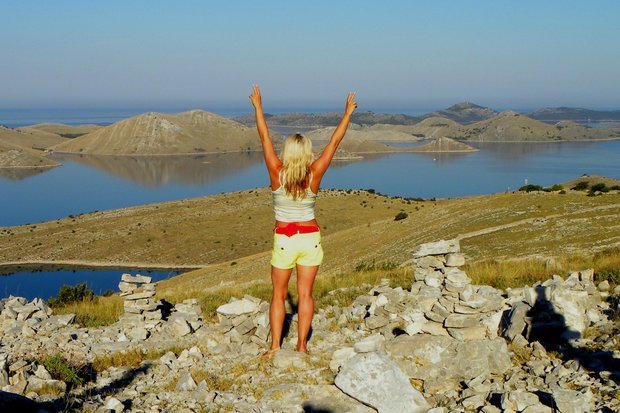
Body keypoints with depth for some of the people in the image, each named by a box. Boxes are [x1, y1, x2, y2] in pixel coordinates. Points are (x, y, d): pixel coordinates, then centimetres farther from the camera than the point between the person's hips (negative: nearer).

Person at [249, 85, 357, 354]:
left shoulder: (277, 173, -15)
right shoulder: (314, 175, -12)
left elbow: (264, 138, -7)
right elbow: (334, 142, -5)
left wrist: (258, 106, 2)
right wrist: (348, 113, 3)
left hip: (284, 239, -1)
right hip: (311, 238, 1)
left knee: (278, 294, 10)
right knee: (305, 294, 9)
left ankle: (275, 346, 8)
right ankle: (302, 345, 11)